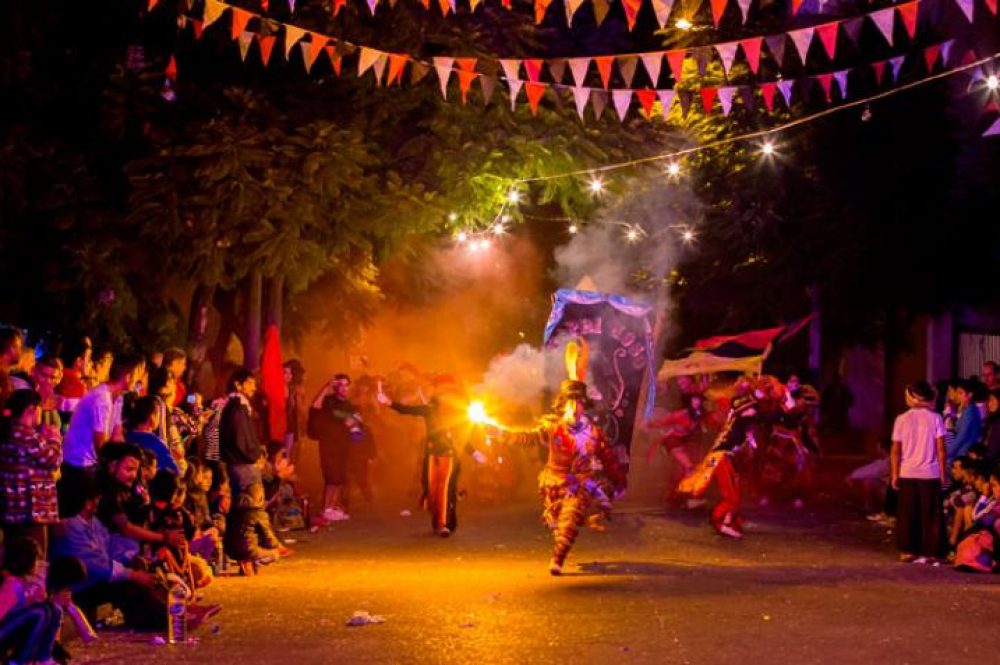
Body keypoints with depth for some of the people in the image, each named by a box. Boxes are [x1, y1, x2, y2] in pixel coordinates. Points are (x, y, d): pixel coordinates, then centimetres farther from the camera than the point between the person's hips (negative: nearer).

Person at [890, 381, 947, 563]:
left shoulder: (902, 419, -1)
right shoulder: (935, 418, -4)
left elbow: (896, 450, -1)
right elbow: (941, 449, -5)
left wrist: (895, 474, 7)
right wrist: (943, 473, 3)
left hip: (907, 473, 1)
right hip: (930, 473, -1)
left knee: (907, 514, 9)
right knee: (930, 515, 4)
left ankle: (906, 551, 10)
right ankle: (930, 552, 3)